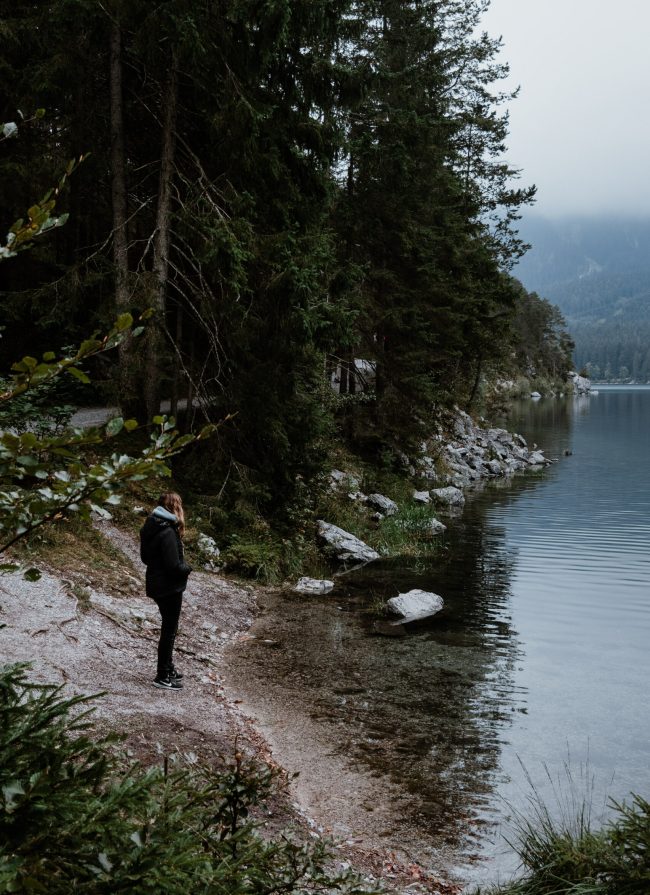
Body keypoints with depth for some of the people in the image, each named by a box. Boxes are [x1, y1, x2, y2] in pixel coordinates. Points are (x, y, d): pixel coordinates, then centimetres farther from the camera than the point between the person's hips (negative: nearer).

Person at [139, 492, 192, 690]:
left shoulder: (149, 527, 4)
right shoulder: (168, 532, -24)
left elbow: (145, 557, 12)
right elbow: (174, 565, -25)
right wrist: (187, 568, -7)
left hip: (156, 583, 9)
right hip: (170, 587, -9)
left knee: (168, 627, 22)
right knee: (169, 630, 3)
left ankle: (167, 667, 35)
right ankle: (163, 677, 11)